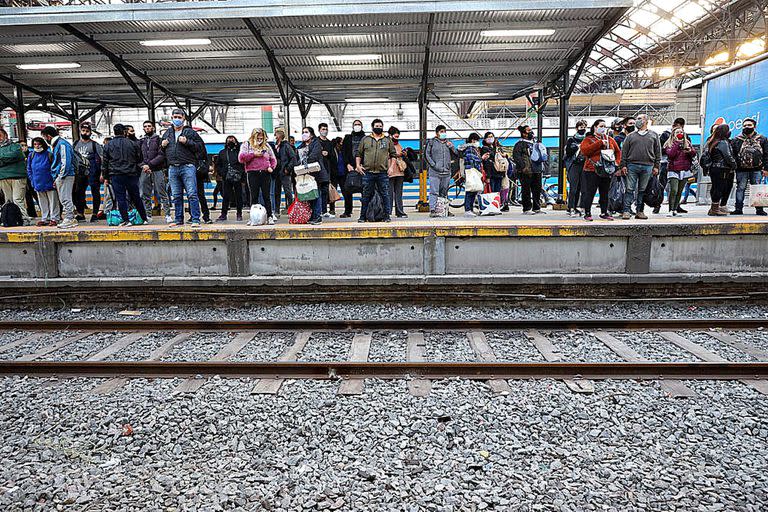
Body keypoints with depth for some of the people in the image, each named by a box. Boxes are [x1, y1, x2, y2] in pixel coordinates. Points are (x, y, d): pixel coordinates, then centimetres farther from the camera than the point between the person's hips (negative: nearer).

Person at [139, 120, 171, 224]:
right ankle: (148, 215, 13)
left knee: (162, 194, -6)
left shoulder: (158, 139, 3)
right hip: (145, 171, 5)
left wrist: (149, 164, -13)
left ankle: (167, 215, -5)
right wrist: (143, 165, -5)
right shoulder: (141, 141, 17)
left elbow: (162, 155, -7)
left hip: (157, 170, -5)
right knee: (145, 195, 6)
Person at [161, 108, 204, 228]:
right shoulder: (167, 133, 20)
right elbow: (162, 152, 29)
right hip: (172, 168, 5)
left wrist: (187, 142, -12)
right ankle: (178, 219, 16)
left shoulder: (190, 132, 6)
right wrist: (162, 145, 7)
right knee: (176, 196, 8)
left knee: (192, 194, -9)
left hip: (187, 167, -5)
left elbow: (200, 145, -3)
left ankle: (196, 220, -8)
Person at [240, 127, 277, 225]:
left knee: (267, 196, 0)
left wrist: (271, 167, 1)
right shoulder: (246, 145, 10)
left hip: (265, 174, 2)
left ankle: (269, 217, 3)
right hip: (252, 174, -1)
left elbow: (273, 159, 20)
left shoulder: (266, 146, 17)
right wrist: (253, 154, -9)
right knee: (254, 197, 0)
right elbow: (241, 158, -3)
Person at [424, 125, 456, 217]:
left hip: (446, 171, 5)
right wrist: (433, 165, -11)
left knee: (444, 192, 10)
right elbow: (427, 154, -2)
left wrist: (451, 147, -2)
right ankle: (433, 210, -13)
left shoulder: (448, 143, 18)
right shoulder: (431, 142, 4)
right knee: (434, 192, -10)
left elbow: (456, 155, 17)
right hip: (434, 171, -5)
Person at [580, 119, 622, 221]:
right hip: (592, 171, -5)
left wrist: (617, 162, 4)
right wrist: (599, 143, -19)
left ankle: (604, 213, 18)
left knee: (605, 193, 9)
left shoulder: (610, 139, 15)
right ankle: (587, 213, 5)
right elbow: (584, 150, -18)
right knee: (590, 192, -3)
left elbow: (618, 151, 21)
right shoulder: (588, 139, 0)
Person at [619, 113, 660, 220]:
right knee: (630, 189, -4)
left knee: (642, 190, 4)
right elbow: (624, 151, 8)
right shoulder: (630, 136, 11)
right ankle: (626, 211, -3)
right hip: (632, 165, 0)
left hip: (647, 167, 1)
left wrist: (656, 166, 2)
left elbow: (658, 152, 10)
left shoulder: (654, 135, 12)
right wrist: (624, 165, -2)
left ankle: (640, 211, 10)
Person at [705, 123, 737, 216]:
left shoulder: (712, 142, 14)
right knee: (719, 188, -6)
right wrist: (735, 165, -2)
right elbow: (728, 156, -14)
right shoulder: (723, 142, -12)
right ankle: (715, 209, -4)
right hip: (721, 170, -9)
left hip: (713, 168, 9)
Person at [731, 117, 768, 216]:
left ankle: (759, 209, 7)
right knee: (740, 189, 2)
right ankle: (738, 209, 7)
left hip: (757, 170, 0)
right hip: (741, 170, 0)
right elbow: (733, 155, 4)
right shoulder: (737, 140, 7)